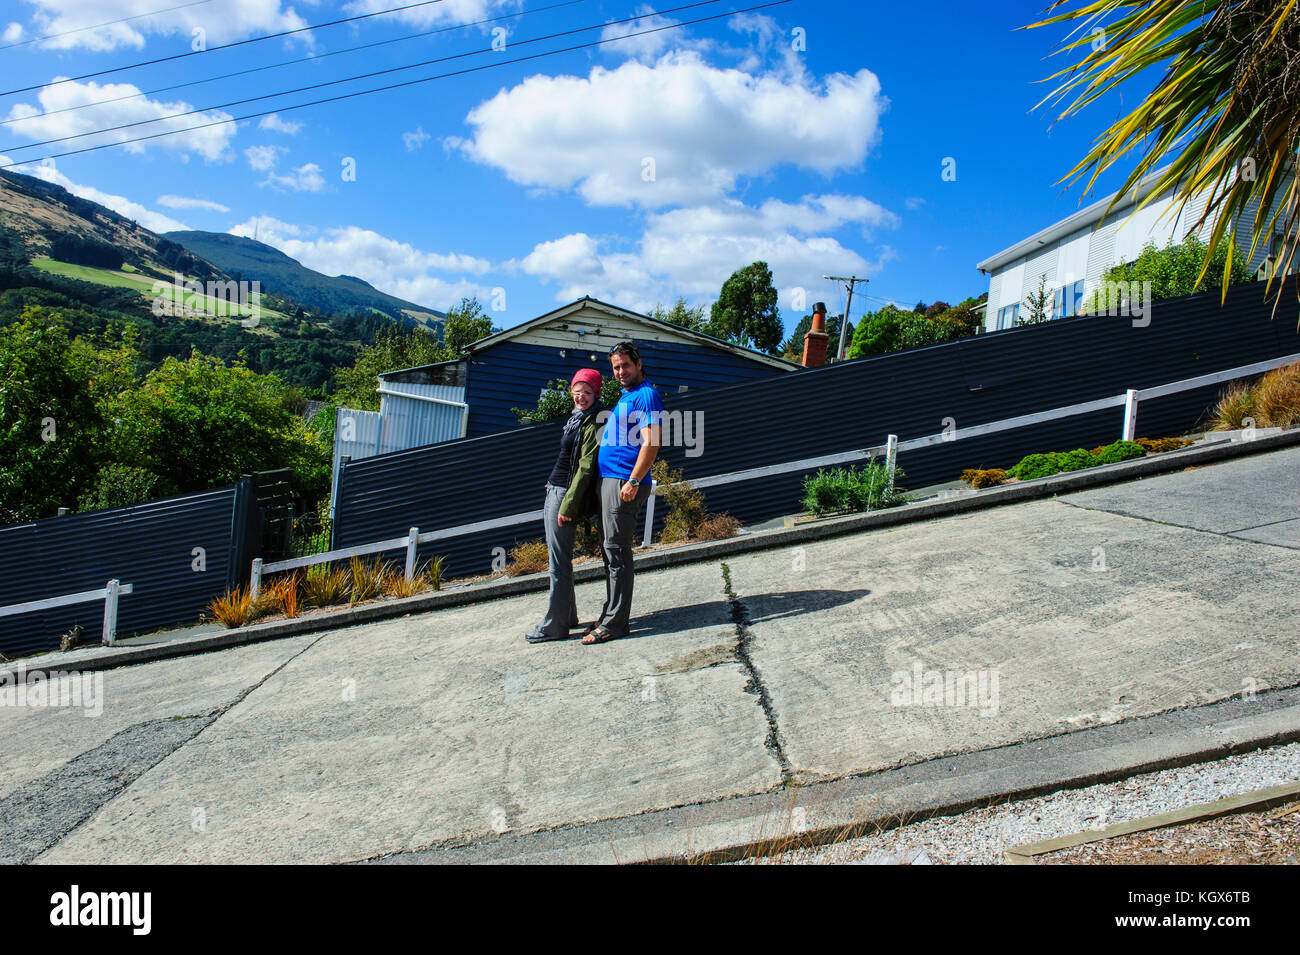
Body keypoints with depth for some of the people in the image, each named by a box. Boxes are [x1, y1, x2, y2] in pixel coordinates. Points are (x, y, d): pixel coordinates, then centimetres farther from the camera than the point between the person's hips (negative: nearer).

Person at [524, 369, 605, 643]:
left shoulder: (592, 424, -13)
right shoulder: (576, 418, 16)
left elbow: (585, 467, -17)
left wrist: (568, 505, -19)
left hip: (566, 493, -10)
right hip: (555, 490, 10)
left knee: (559, 562, -7)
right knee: (559, 558, 14)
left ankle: (554, 625, -2)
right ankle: (567, 616, 23)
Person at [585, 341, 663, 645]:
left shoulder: (646, 395, -8)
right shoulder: (624, 396, 21)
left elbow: (650, 443, -18)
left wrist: (633, 481, -24)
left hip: (624, 482, -10)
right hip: (606, 480, 10)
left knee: (616, 551, -8)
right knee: (611, 551, 11)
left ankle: (615, 622, -4)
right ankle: (610, 616, 18)